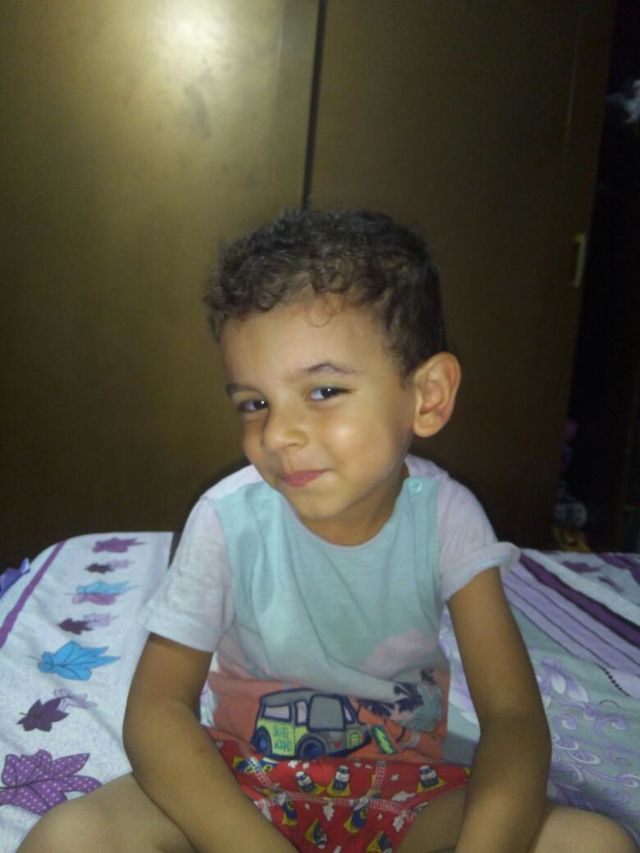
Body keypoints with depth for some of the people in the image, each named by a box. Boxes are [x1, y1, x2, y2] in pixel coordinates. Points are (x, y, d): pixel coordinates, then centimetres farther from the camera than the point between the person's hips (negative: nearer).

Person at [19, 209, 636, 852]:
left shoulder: (445, 516, -15)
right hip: (246, 778, -1)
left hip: (403, 784, 2)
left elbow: (512, 716, -16)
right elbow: (156, 710, -18)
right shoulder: (228, 520, -18)